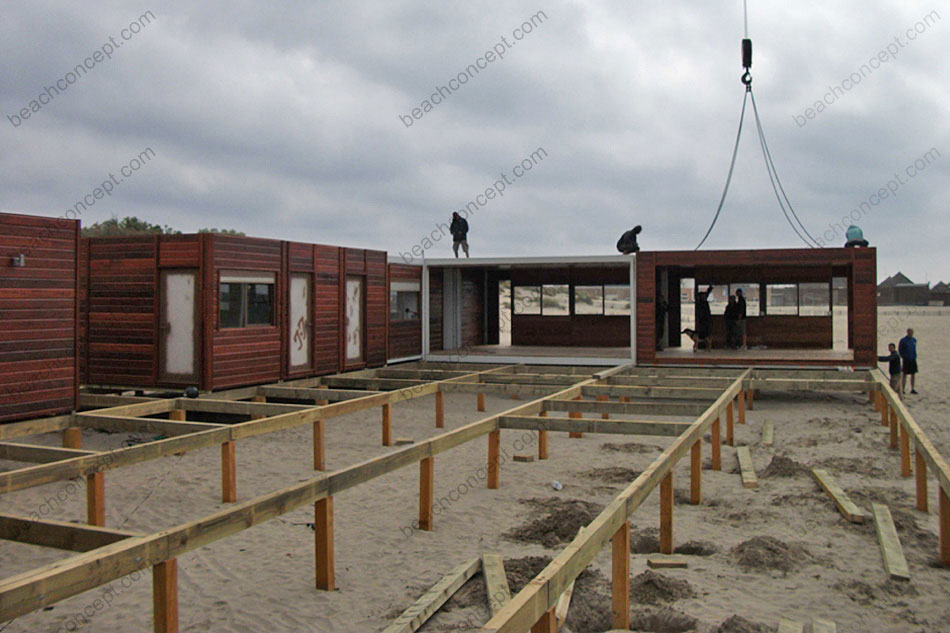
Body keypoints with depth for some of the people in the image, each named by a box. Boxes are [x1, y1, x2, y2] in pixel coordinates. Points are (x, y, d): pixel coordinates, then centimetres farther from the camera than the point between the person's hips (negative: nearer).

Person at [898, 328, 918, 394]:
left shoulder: (914, 340, 9)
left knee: (913, 374, 6)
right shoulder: (903, 340, -7)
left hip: (913, 360, 5)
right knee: (904, 375, -2)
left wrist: (915, 356, 10)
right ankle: (903, 390, 3)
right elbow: (899, 350, -2)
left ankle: (912, 389, 14)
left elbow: (914, 349, 20)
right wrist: (903, 357, -8)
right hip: (906, 360, -5)